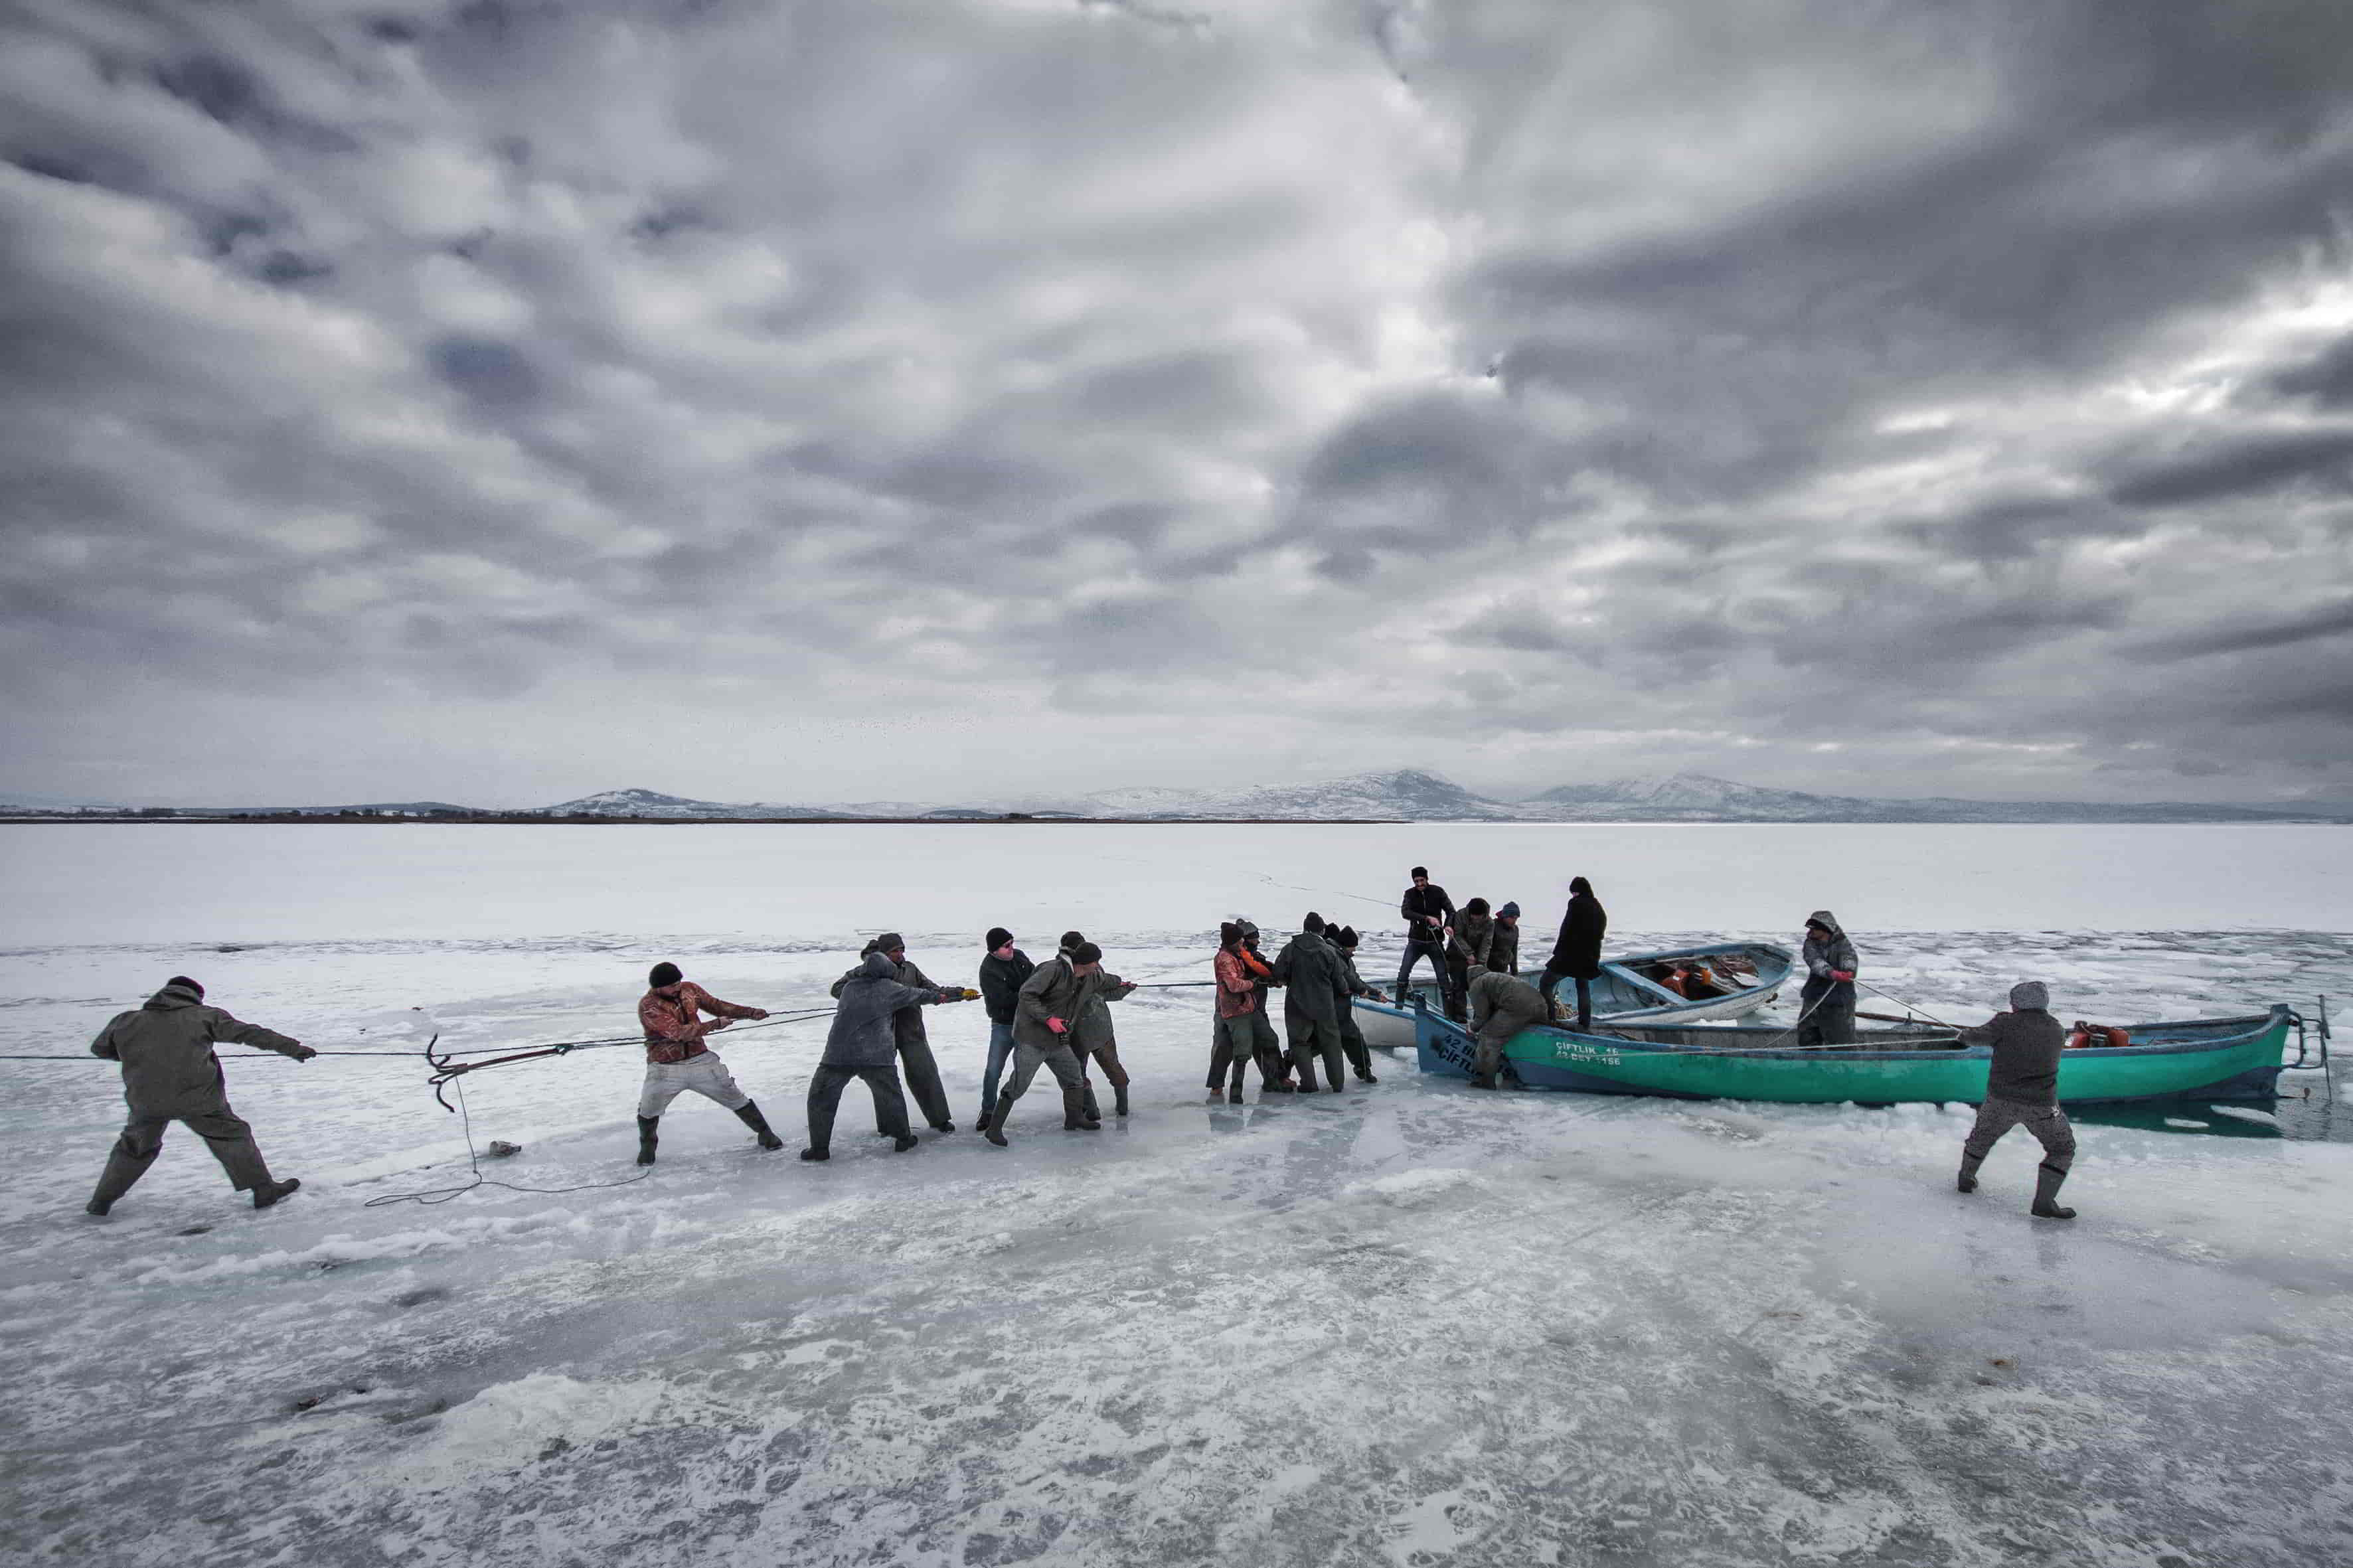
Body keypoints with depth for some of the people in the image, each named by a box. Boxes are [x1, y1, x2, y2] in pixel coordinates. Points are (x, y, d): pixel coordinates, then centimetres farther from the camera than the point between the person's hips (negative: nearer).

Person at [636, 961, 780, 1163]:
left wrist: (750, 1012, 0)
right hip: (665, 1068, -3)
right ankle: (647, 1146, 30)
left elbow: (716, 1005, 9)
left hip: (700, 1060, 3)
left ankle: (764, 1133, 22)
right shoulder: (648, 1005, -19)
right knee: (648, 1111, -1)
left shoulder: (690, 989, -3)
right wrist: (715, 1024, -23)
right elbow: (678, 1032, -26)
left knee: (735, 1098, 7)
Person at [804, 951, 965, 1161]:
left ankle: (820, 1147, 12)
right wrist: (939, 997, 32)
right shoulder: (890, 989, 0)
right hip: (876, 1056, -1)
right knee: (890, 1095, 20)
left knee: (821, 1096, 14)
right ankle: (903, 1137, 29)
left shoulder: (849, 986, 7)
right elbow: (918, 995, 13)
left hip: (838, 1055, 1)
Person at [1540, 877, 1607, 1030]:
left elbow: (1566, 929, -13)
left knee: (1545, 984, 0)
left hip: (1570, 955, -8)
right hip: (1590, 958, 8)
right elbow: (1600, 934, 19)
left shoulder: (1576, 903, -11)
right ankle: (1585, 1024, 27)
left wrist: (1558, 950, -5)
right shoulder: (1599, 909, 14)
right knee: (1583, 988, 26)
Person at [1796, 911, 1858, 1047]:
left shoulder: (1843, 944, -5)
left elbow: (1848, 959, -26)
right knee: (1807, 1038, 10)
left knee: (1841, 1042, -1)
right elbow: (1815, 962, -18)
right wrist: (1832, 973, -38)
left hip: (1839, 1001, -4)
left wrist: (1849, 971, -50)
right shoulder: (1810, 944, 2)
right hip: (1814, 998, 4)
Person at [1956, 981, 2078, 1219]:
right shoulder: (2057, 1030, 3)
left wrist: (1964, 1035, 14)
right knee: (2062, 1150, 17)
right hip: (2041, 1105, 0)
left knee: (1983, 1135, 24)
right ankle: (2044, 1203, 7)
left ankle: (1966, 1178, 40)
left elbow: (1974, 1037, -8)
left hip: (2001, 1100, 0)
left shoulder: (2006, 1023, -8)